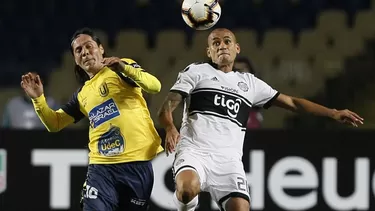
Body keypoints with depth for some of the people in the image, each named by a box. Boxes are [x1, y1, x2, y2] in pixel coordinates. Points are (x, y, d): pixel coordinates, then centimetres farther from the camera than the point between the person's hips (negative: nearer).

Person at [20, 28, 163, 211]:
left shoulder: (122, 69, 5)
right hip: (102, 167, 3)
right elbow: (54, 123, 20)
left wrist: (125, 69, -26)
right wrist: (38, 99, 3)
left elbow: (154, 86, -10)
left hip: (137, 164, -3)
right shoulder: (82, 95, 18)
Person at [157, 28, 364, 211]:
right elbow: (166, 108, 3)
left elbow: (292, 102, 25)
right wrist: (170, 128, -21)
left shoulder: (249, 83, 23)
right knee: (188, 188, -37)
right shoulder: (196, 72, 12)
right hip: (194, 151, -3)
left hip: (229, 160, 3)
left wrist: (333, 113, 16)